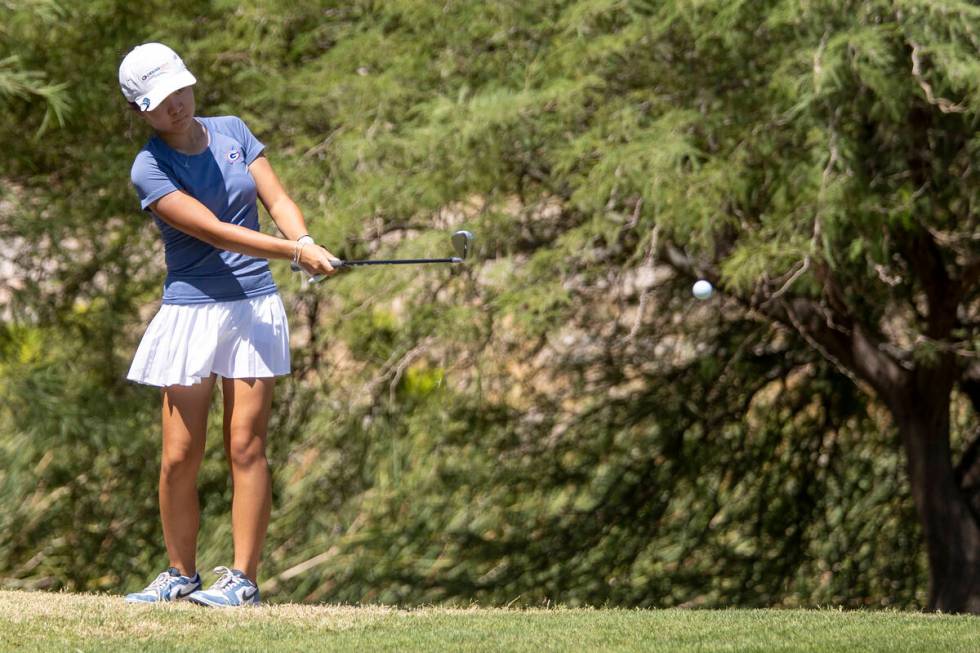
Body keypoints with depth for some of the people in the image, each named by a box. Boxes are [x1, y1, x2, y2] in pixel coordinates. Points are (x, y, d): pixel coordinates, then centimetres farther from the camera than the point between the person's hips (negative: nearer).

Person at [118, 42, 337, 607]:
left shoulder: (233, 132, 9)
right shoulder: (150, 169, -7)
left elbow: (277, 199, 2)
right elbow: (216, 232, -17)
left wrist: (305, 239, -20)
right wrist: (296, 254, -25)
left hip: (255, 306, 2)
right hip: (190, 311, -2)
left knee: (246, 444, -5)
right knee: (180, 456, -3)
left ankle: (244, 578, -4)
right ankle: (181, 575, 13)